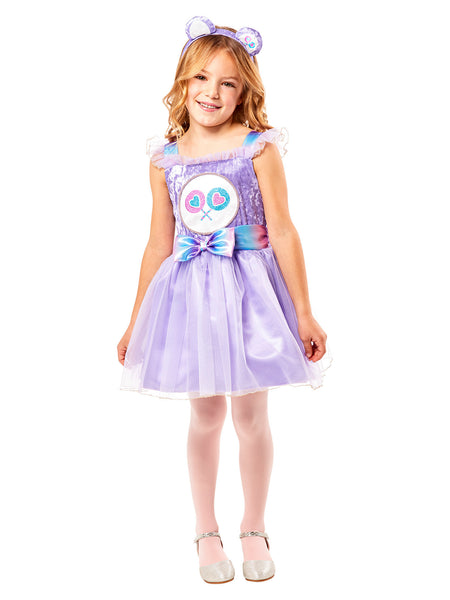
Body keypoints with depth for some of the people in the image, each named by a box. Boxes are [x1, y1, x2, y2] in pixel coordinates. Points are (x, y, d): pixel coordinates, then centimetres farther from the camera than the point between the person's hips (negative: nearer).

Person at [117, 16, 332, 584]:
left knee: (251, 414, 7)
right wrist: (135, 323, 11)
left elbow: (281, 231, -6)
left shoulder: (259, 147, -6)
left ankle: (253, 529, 29)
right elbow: (159, 245, 8)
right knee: (205, 414, 10)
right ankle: (206, 530, 30)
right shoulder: (165, 159, 2)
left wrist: (304, 313, -6)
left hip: (249, 290, -2)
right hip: (190, 293, 2)